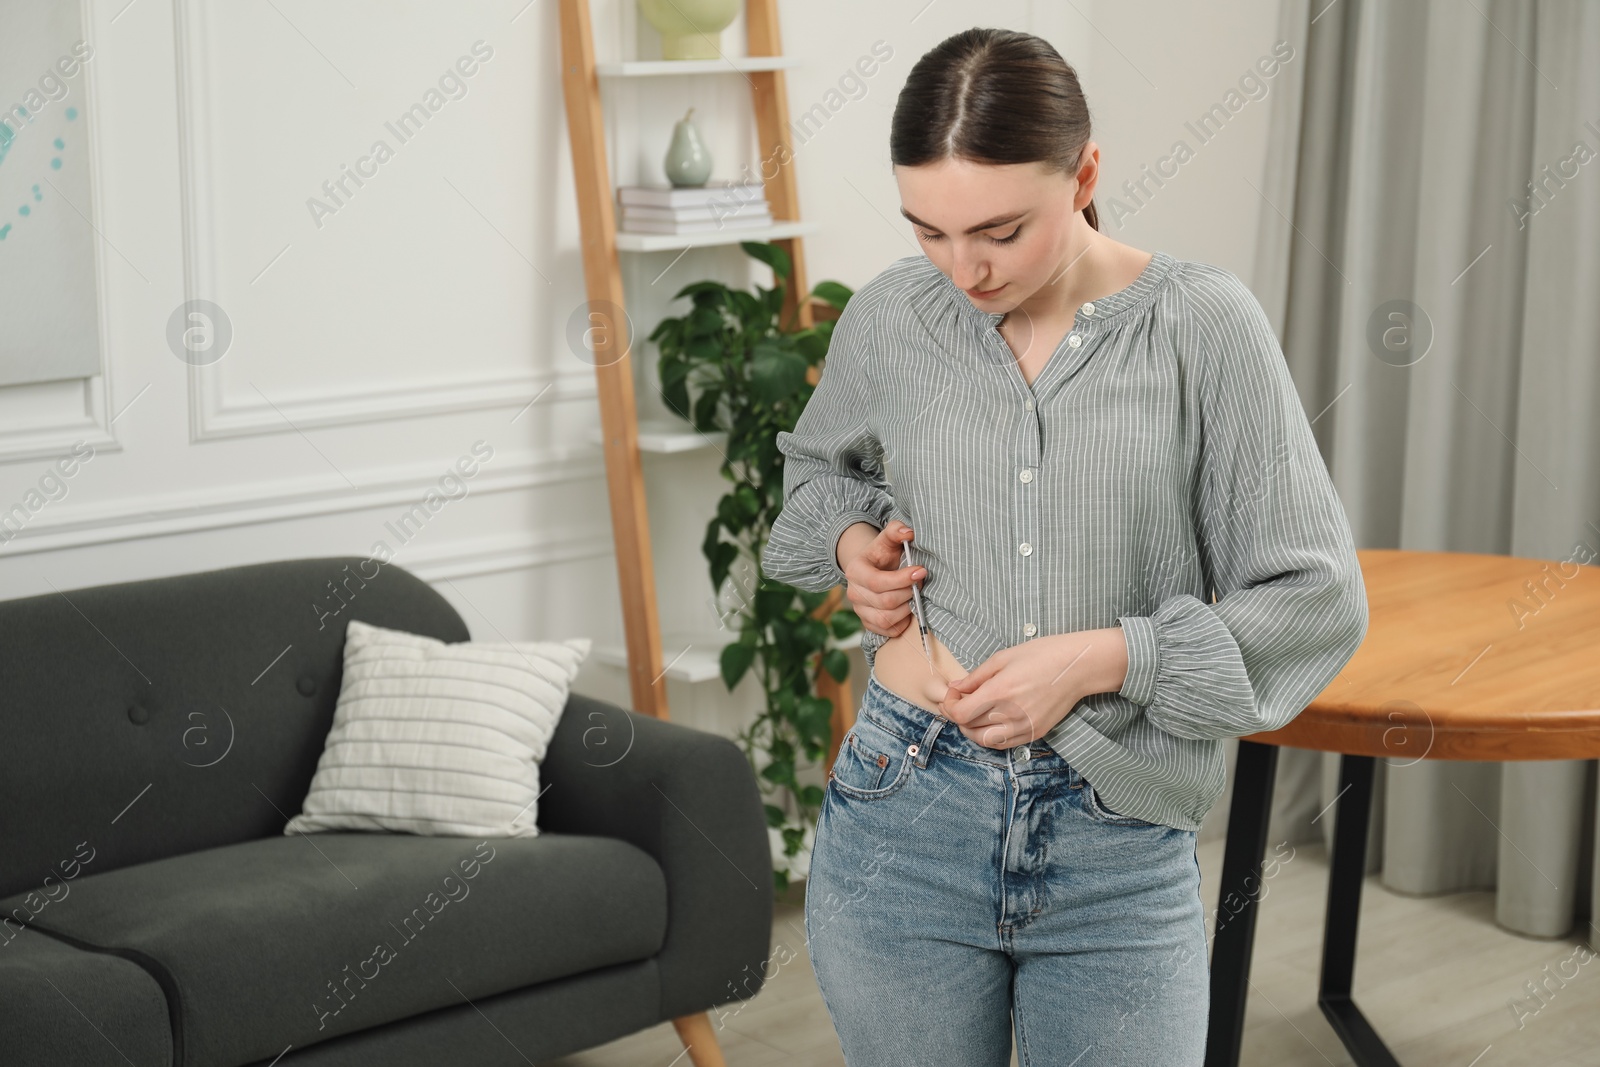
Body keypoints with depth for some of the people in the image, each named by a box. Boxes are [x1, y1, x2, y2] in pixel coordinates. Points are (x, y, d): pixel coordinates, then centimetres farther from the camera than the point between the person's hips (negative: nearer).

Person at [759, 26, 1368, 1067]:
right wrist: (849, 539, 1)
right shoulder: (890, 318, -1)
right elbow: (818, 464, 22)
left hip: (1121, 855, -2)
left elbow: (1318, 600, -7)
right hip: (907, 818, 2)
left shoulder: (1202, 327, -9)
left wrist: (1102, 658, -16)